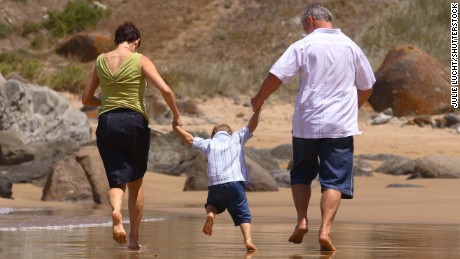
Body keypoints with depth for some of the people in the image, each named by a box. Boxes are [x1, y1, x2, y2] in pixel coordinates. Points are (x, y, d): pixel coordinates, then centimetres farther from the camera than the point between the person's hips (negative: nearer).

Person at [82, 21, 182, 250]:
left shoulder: (100, 61, 9)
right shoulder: (140, 61, -1)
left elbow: (86, 98, 15)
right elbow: (165, 90, -12)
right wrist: (176, 115, 2)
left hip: (106, 123, 2)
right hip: (135, 121, -2)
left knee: (117, 181, 2)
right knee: (136, 183, 15)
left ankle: (116, 211, -32)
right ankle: (134, 237, 14)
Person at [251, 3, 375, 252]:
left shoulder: (303, 46, -2)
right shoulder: (350, 47, 8)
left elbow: (276, 76, -8)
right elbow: (366, 87, 15)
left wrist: (258, 100, 9)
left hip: (306, 123, -1)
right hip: (341, 125, 1)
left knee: (301, 175, 17)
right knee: (334, 180, -1)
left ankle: (302, 220, 4)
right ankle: (325, 230, -14)